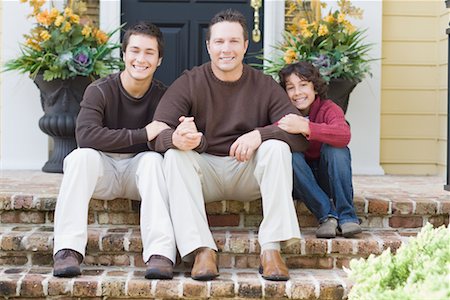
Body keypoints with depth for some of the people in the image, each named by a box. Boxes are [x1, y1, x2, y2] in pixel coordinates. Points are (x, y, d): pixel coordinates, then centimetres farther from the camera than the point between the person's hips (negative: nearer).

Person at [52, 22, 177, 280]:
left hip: (140, 171, 1)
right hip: (104, 168, -1)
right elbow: (86, 135, -27)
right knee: (82, 156, -31)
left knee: (153, 159, -31)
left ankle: (161, 254, -41)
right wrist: (142, 134, -30)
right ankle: (68, 250, -36)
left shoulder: (163, 96, -4)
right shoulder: (100, 91, -11)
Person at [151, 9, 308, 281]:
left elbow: (300, 135, -10)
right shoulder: (188, 83, -3)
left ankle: (271, 249, -29)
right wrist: (177, 139, -40)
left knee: (277, 147, -26)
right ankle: (202, 250, -35)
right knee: (175, 155, -27)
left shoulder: (265, 86, -1)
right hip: (205, 171, 0)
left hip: (249, 172, 0)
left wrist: (259, 134, -30)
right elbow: (158, 134, -15)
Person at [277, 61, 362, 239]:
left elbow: (344, 136, -36)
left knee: (335, 148, -28)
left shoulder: (328, 109, -14)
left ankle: (347, 215, -23)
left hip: (326, 177, -1)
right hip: (300, 183, 1)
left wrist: (304, 127, -48)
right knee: (290, 155, -28)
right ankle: (327, 215, -27)